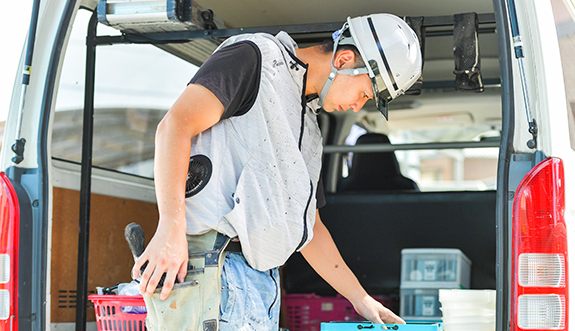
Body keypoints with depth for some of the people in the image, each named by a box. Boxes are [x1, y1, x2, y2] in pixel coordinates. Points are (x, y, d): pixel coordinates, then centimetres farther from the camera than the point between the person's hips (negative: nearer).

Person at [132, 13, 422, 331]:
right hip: (209, 265, -9)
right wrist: (171, 229, -23)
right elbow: (175, 125, -14)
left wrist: (361, 299, 22)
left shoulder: (308, 128, 25)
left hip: (263, 278, 9)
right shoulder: (256, 57, -1)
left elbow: (309, 227, 27)